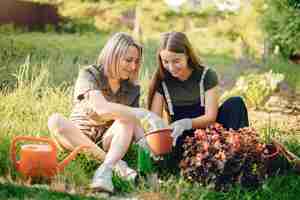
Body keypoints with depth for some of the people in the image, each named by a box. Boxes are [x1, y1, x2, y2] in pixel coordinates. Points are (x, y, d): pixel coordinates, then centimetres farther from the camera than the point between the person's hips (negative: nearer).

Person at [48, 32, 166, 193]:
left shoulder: (132, 88, 2)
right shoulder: (88, 75, -12)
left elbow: (135, 122, -4)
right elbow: (101, 108, -30)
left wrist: (144, 142, -28)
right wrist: (146, 114, -36)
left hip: (110, 143, 2)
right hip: (78, 139, -2)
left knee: (127, 119, -26)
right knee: (55, 121, -33)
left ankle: (105, 169, -46)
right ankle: (117, 164, -36)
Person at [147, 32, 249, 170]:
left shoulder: (206, 75, -6)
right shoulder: (161, 81, -2)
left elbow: (211, 116, -13)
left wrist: (187, 123, -34)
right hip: (182, 138, -1)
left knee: (235, 103, -24)